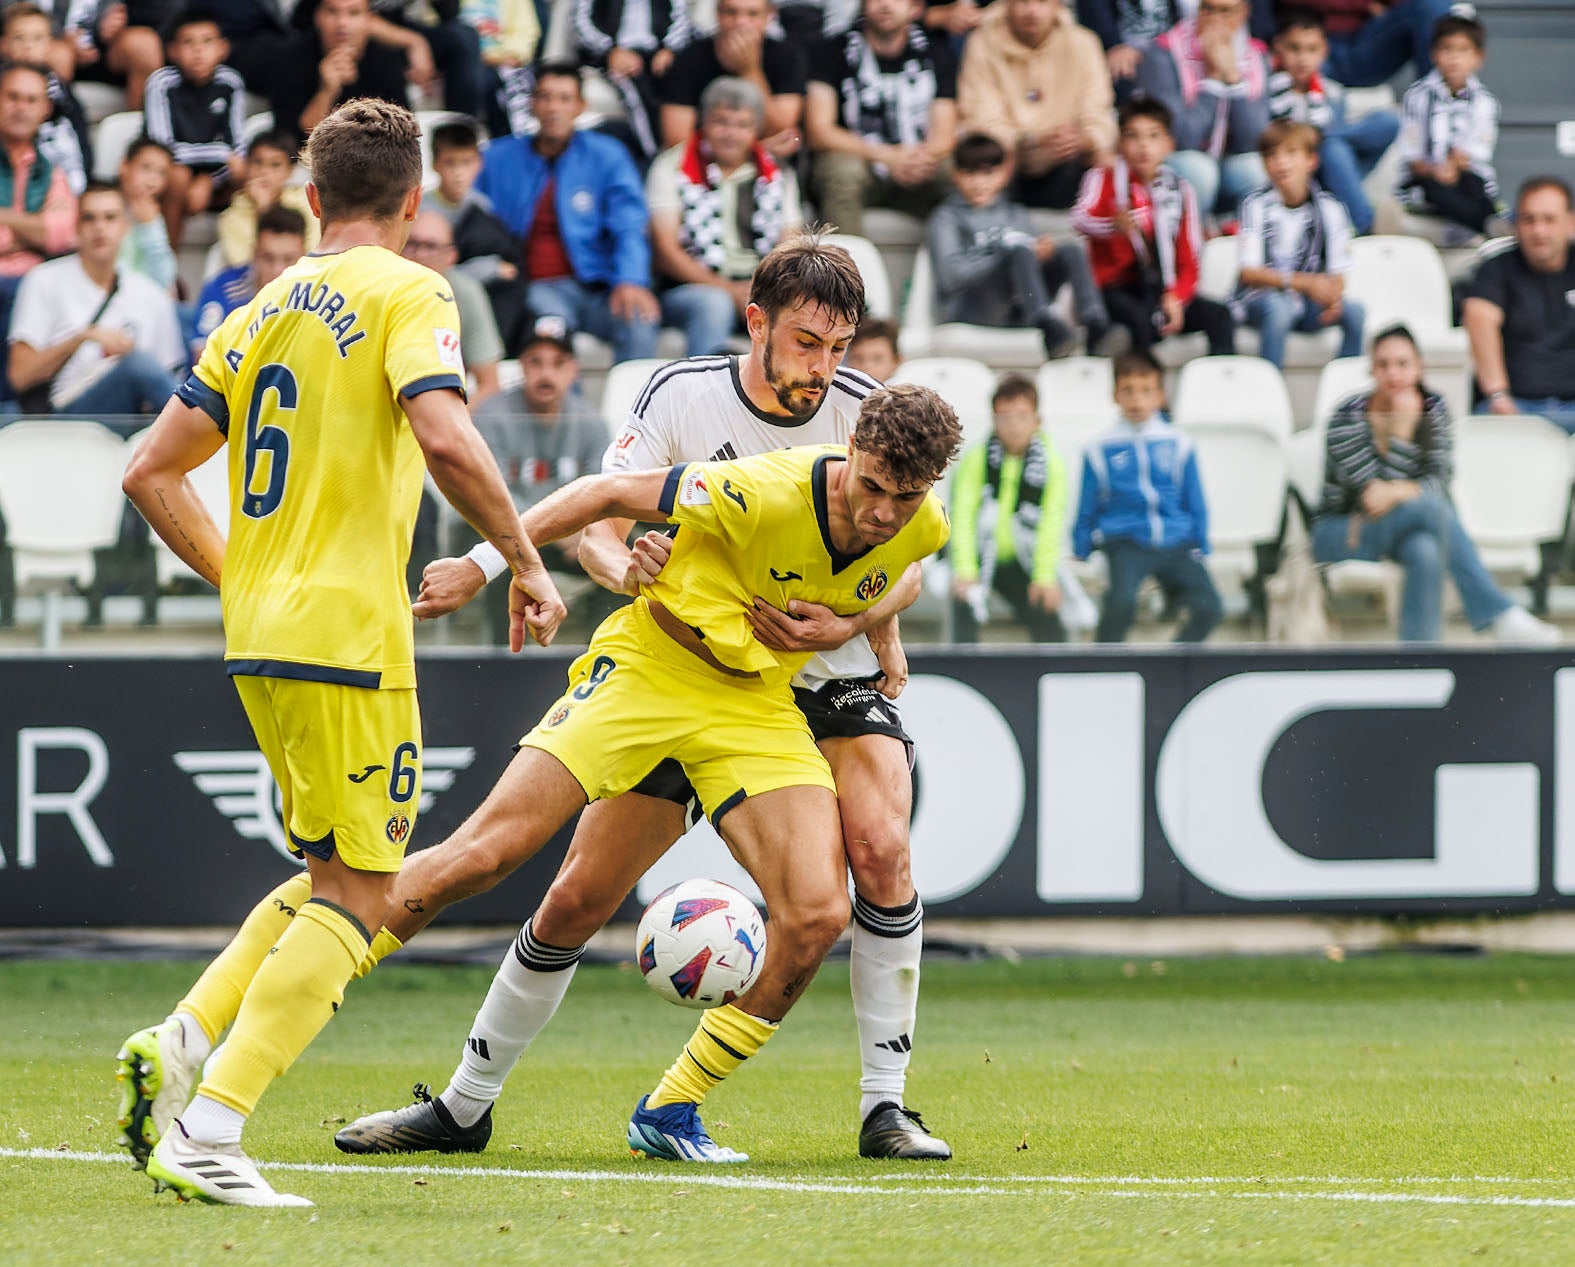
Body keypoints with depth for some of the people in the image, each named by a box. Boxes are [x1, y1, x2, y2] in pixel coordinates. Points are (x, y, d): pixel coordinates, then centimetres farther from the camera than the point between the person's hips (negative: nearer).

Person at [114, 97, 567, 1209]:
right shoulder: (404, 294, -6)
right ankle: (208, 1131, -12)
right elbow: (447, 440, -22)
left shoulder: (262, 312, 14)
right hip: (348, 636, -8)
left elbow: (154, 471, 15)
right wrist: (527, 564, -12)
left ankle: (181, 1043, 4)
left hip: (261, 641, 8)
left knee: (335, 876, 20)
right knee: (357, 896, -3)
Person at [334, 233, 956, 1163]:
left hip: (833, 673, 0)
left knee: (881, 851, -26)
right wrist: (625, 567, -37)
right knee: (579, 895, -2)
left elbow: (904, 567, -9)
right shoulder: (683, 396, -12)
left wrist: (847, 623, -30)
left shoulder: (865, 409, -11)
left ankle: (886, 1105, -16)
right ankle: (466, 1105, 15)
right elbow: (594, 517, -13)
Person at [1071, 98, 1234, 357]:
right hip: (1117, 290, -4)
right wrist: (1115, 224, -44)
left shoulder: (1180, 190, 12)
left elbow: (1189, 259, 9)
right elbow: (1082, 219, -21)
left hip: (1164, 291, 4)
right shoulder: (1104, 179, 2)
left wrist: (1176, 297, -12)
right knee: (1142, 320, -36)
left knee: (1220, 316, -20)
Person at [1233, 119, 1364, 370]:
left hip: (1308, 303, 3)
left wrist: (1333, 295, -24)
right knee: (1278, 307, -36)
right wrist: (1305, 282, -26)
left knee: (1354, 310, -22)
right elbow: (1249, 272, -14)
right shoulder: (1257, 205, -9)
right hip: (1259, 299, -3)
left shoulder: (1329, 208, 0)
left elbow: (1338, 273, 1)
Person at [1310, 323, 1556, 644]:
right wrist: (1402, 429, -23)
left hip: (1399, 528, 4)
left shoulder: (1433, 409, 0)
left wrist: (1398, 492, -31)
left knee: (1425, 550, -35)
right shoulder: (1348, 416, -14)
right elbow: (1376, 490, -21)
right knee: (1433, 507, -32)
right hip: (1338, 533, -4)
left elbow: (1440, 480, -12)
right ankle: (1499, 617, -30)